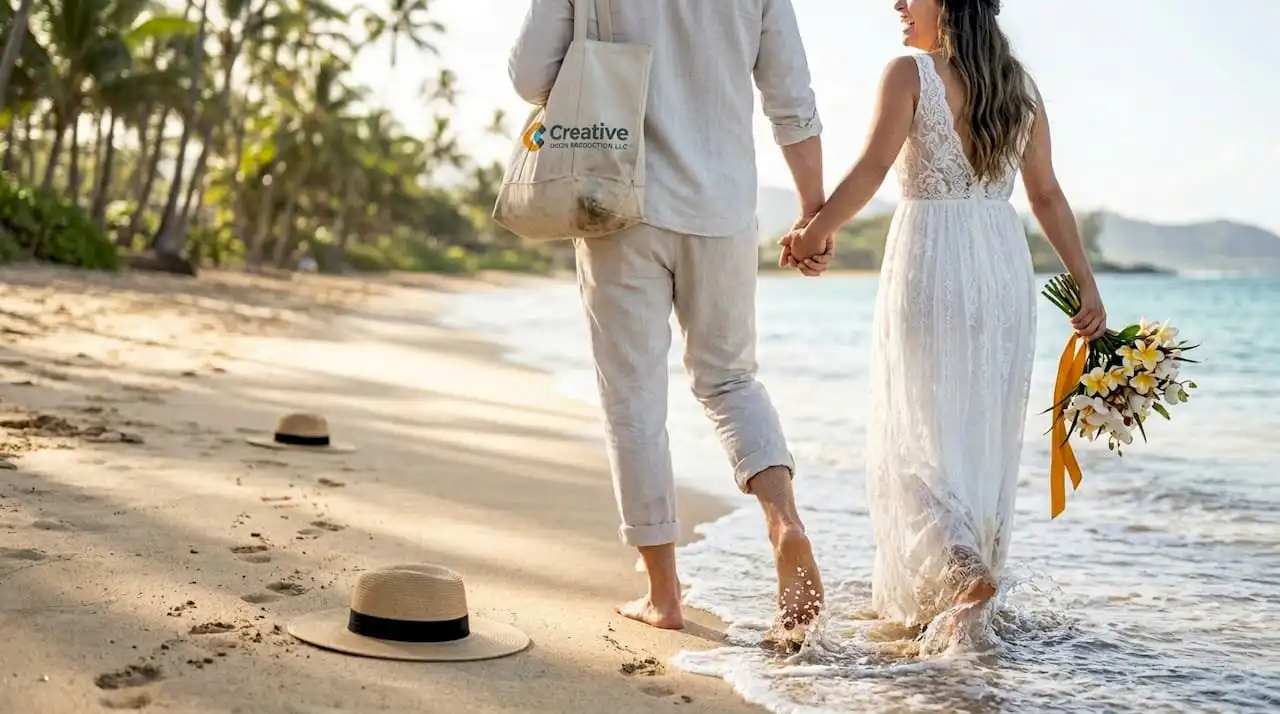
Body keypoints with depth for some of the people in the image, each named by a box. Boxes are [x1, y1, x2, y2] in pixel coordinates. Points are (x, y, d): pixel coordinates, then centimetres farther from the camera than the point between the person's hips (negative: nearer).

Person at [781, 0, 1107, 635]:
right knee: (986, 437, 13)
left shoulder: (911, 73, -5)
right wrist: (1086, 284, 13)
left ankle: (959, 563, -19)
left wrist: (815, 232, -14)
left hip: (929, 263, -5)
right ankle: (976, 570, 22)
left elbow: (873, 167, -17)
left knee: (918, 432, 1)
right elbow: (1047, 195, 10)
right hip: (1004, 268, 5)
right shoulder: (1019, 85, 11)